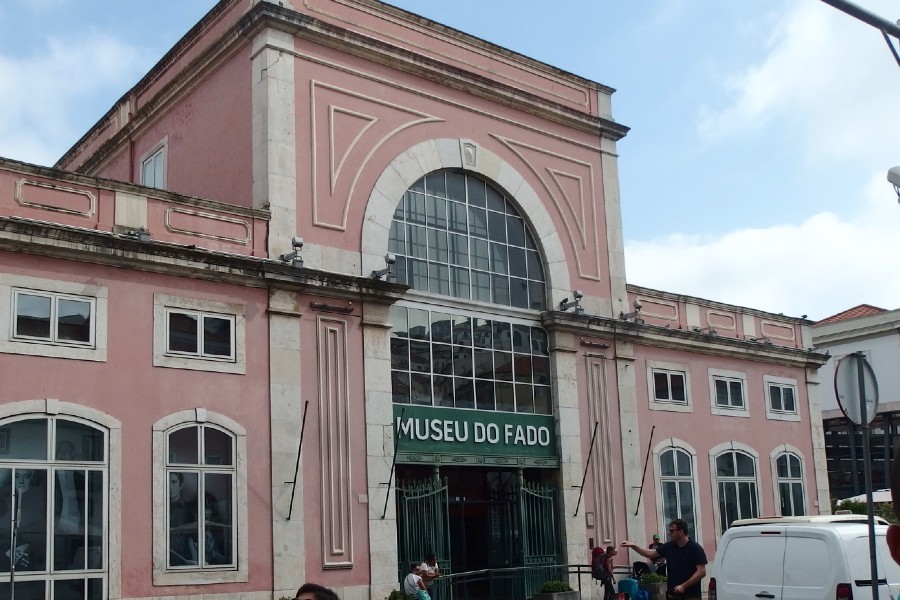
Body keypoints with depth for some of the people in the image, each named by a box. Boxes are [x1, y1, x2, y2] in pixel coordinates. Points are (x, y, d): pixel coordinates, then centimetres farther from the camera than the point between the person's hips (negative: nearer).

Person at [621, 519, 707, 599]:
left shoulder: (695, 549, -10)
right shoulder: (669, 546, 7)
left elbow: (701, 572, -15)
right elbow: (650, 553, 15)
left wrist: (683, 586, -19)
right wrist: (633, 546, 4)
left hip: (691, 595, -5)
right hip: (673, 594, 5)